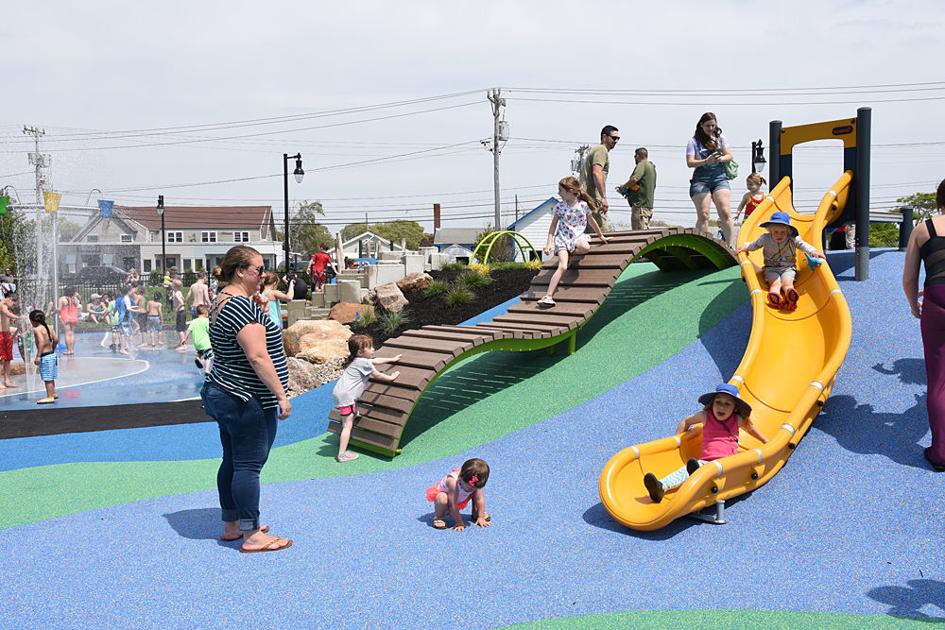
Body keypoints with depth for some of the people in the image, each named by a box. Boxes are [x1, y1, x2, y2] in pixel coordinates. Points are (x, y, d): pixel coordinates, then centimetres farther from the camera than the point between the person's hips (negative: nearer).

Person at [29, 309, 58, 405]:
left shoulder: (36, 329, -14)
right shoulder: (48, 327, 9)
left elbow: (41, 342, -25)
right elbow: (56, 339, 10)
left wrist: (38, 356, -25)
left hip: (45, 357, -9)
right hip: (52, 355, 9)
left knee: (47, 378, -4)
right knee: (50, 377, 21)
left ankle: (50, 397, -1)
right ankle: (53, 393, 31)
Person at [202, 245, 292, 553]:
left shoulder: (222, 300, 12)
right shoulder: (243, 305, -20)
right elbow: (258, 357, -25)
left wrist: (257, 303, 12)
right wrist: (281, 395, -21)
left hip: (223, 394, 11)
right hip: (247, 400, -11)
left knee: (232, 462, 16)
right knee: (249, 466, -4)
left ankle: (232, 525, 26)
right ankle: (252, 536, 2)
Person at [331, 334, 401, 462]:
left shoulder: (357, 360, 15)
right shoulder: (364, 362, -14)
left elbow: (375, 361, 31)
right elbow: (377, 375, -3)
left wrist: (392, 359, 41)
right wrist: (391, 377, 13)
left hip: (340, 393, 10)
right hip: (345, 395, -10)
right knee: (347, 425, -8)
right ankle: (342, 454, -8)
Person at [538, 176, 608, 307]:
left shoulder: (583, 205, -1)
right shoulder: (560, 206, 1)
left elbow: (592, 221, 14)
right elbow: (553, 225, 7)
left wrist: (601, 236, 23)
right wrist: (549, 243, 0)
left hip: (578, 236, 1)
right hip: (562, 238, -1)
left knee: (585, 247, -38)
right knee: (562, 267, -22)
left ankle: (568, 253, -5)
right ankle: (548, 296, -23)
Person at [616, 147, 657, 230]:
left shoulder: (642, 165, -9)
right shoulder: (652, 167, 22)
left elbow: (634, 179, -24)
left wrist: (623, 186, -6)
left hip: (640, 205, -10)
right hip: (649, 204, 10)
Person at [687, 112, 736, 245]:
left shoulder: (720, 138, 15)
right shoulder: (694, 141, 5)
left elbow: (729, 155, 11)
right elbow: (690, 163, -4)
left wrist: (720, 159, -12)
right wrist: (706, 161, -20)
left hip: (720, 178, 2)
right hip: (700, 180, -2)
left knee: (725, 213, -10)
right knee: (703, 215, -9)